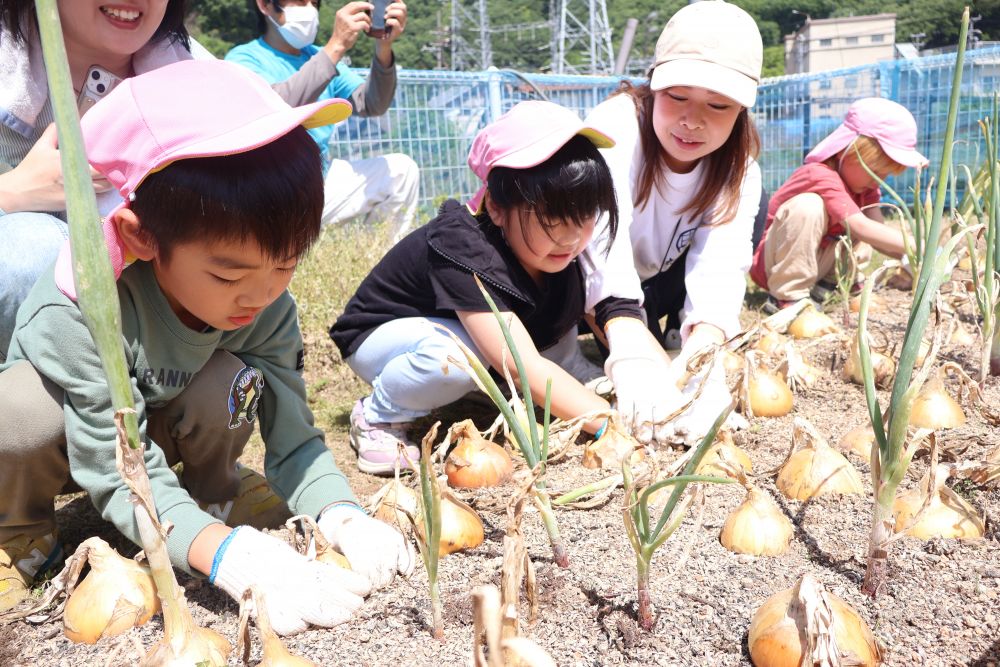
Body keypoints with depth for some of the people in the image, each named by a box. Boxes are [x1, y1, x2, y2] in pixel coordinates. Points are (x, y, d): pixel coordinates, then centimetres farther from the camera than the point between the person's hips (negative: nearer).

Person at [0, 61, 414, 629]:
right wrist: (227, 553, -52)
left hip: (158, 429, 2)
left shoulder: (268, 307, -25)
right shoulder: (81, 312, -38)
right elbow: (125, 480, -37)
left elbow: (294, 439, -21)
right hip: (63, 438, -2)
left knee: (233, 382, -30)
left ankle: (212, 497, 0)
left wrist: (343, 517, -41)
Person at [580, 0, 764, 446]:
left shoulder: (739, 170, -18)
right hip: (594, 291, -4)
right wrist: (632, 355, -62)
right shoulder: (614, 129, -32)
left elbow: (720, 268, -33)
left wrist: (699, 358, -53)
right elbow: (604, 253, -46)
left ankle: (680, 339, -3)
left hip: (657, 285, 5)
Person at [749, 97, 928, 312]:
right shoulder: (822, 176, -27)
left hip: (813, 261, 8)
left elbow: (878, 228, -8)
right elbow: (860, 227, -38)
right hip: (771, 265, -8)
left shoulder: (862, 180, 2)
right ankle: (787, 296, -24)